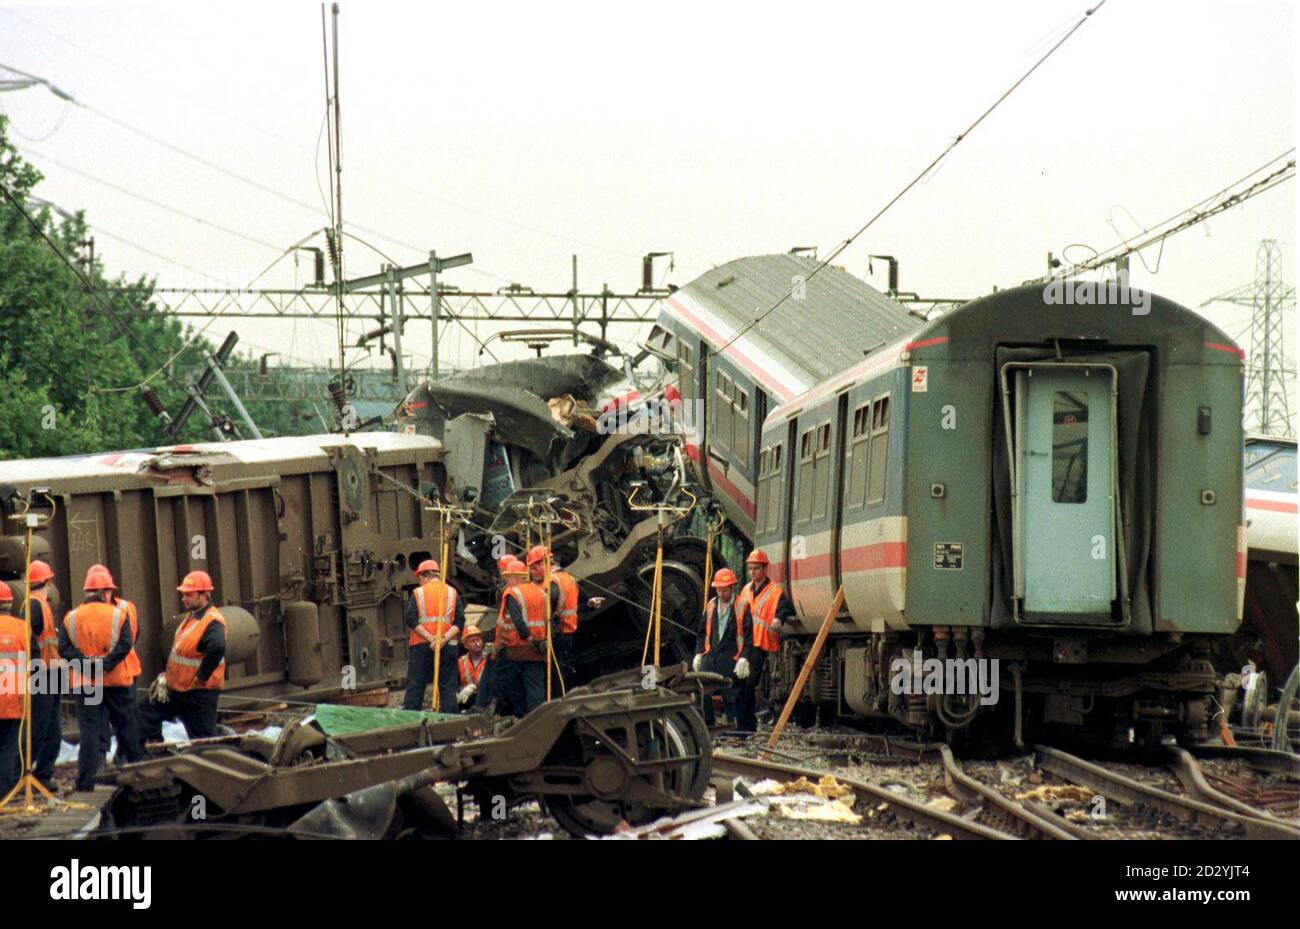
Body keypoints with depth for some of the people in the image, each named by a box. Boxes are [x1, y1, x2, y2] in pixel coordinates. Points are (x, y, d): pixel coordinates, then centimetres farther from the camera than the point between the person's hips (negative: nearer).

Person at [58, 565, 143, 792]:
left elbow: (64, 649, -8)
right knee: (126, 725, 14)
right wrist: (104, 665, -16)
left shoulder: (71, 618, 1)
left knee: (89, 729, 1)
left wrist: (87, 665, -13)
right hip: (115, 681, -1)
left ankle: (85, 780, -4)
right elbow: (124, 645, -14)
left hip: (83, 683, 1)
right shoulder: (118, 615, -3)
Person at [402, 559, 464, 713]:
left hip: (420, 645, -1)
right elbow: (460, 621, -2)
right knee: (448, 687, 3)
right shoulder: (452, 593, 9)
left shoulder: (417, 593, 4)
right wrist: (444, 639, -11)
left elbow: (411, 620, -8)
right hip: (448, 647, 1)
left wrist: (430, 638, -12)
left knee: (415, 687, 3)